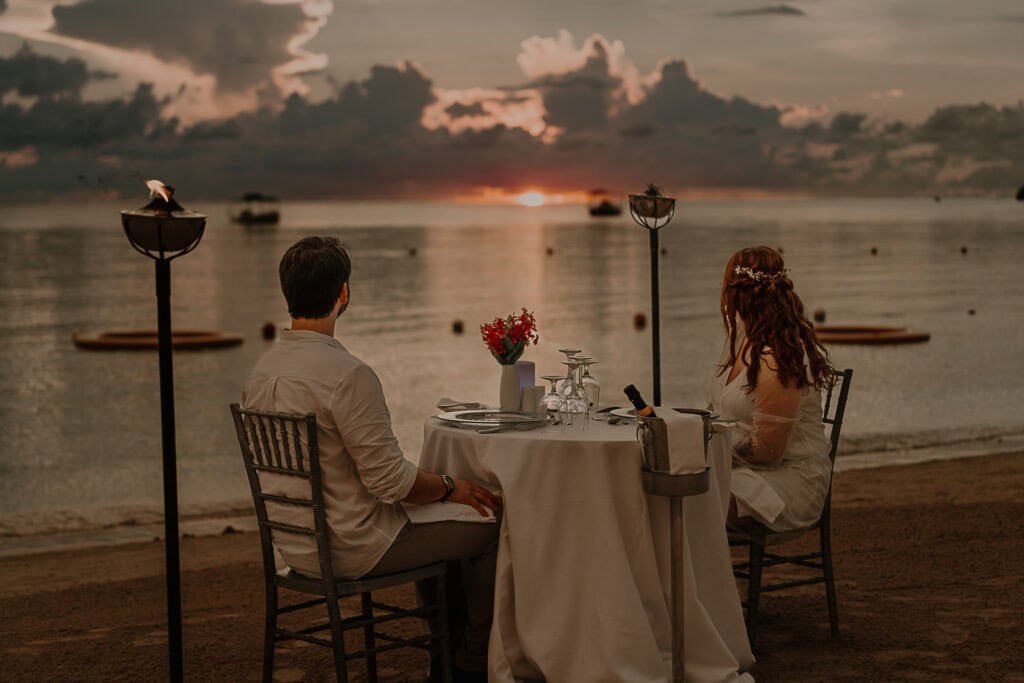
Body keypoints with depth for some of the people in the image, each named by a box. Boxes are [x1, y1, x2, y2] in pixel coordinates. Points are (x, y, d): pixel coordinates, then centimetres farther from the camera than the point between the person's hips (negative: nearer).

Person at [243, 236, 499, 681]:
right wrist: (451, 487, -4)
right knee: (488, 529, 6)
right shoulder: (347, 375, -26)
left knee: (438, 520, 28)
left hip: (294, 542, 9)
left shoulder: (261, 370, 2)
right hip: (348, 549, -9)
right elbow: (390, 481, -23)